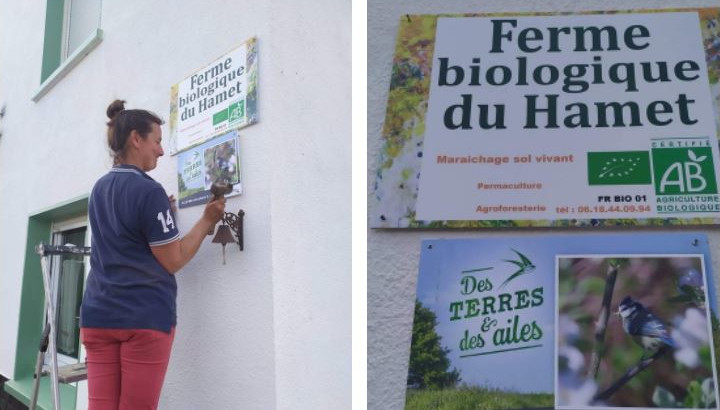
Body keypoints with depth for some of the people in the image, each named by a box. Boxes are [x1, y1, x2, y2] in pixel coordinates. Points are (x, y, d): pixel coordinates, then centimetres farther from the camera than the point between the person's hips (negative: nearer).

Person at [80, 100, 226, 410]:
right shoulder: (149, 190, -12)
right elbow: (172, 260, -9)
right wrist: (208, 220, -2)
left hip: (98, 315, 7)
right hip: (145, 317, -7)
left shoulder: (99, 189, 13)